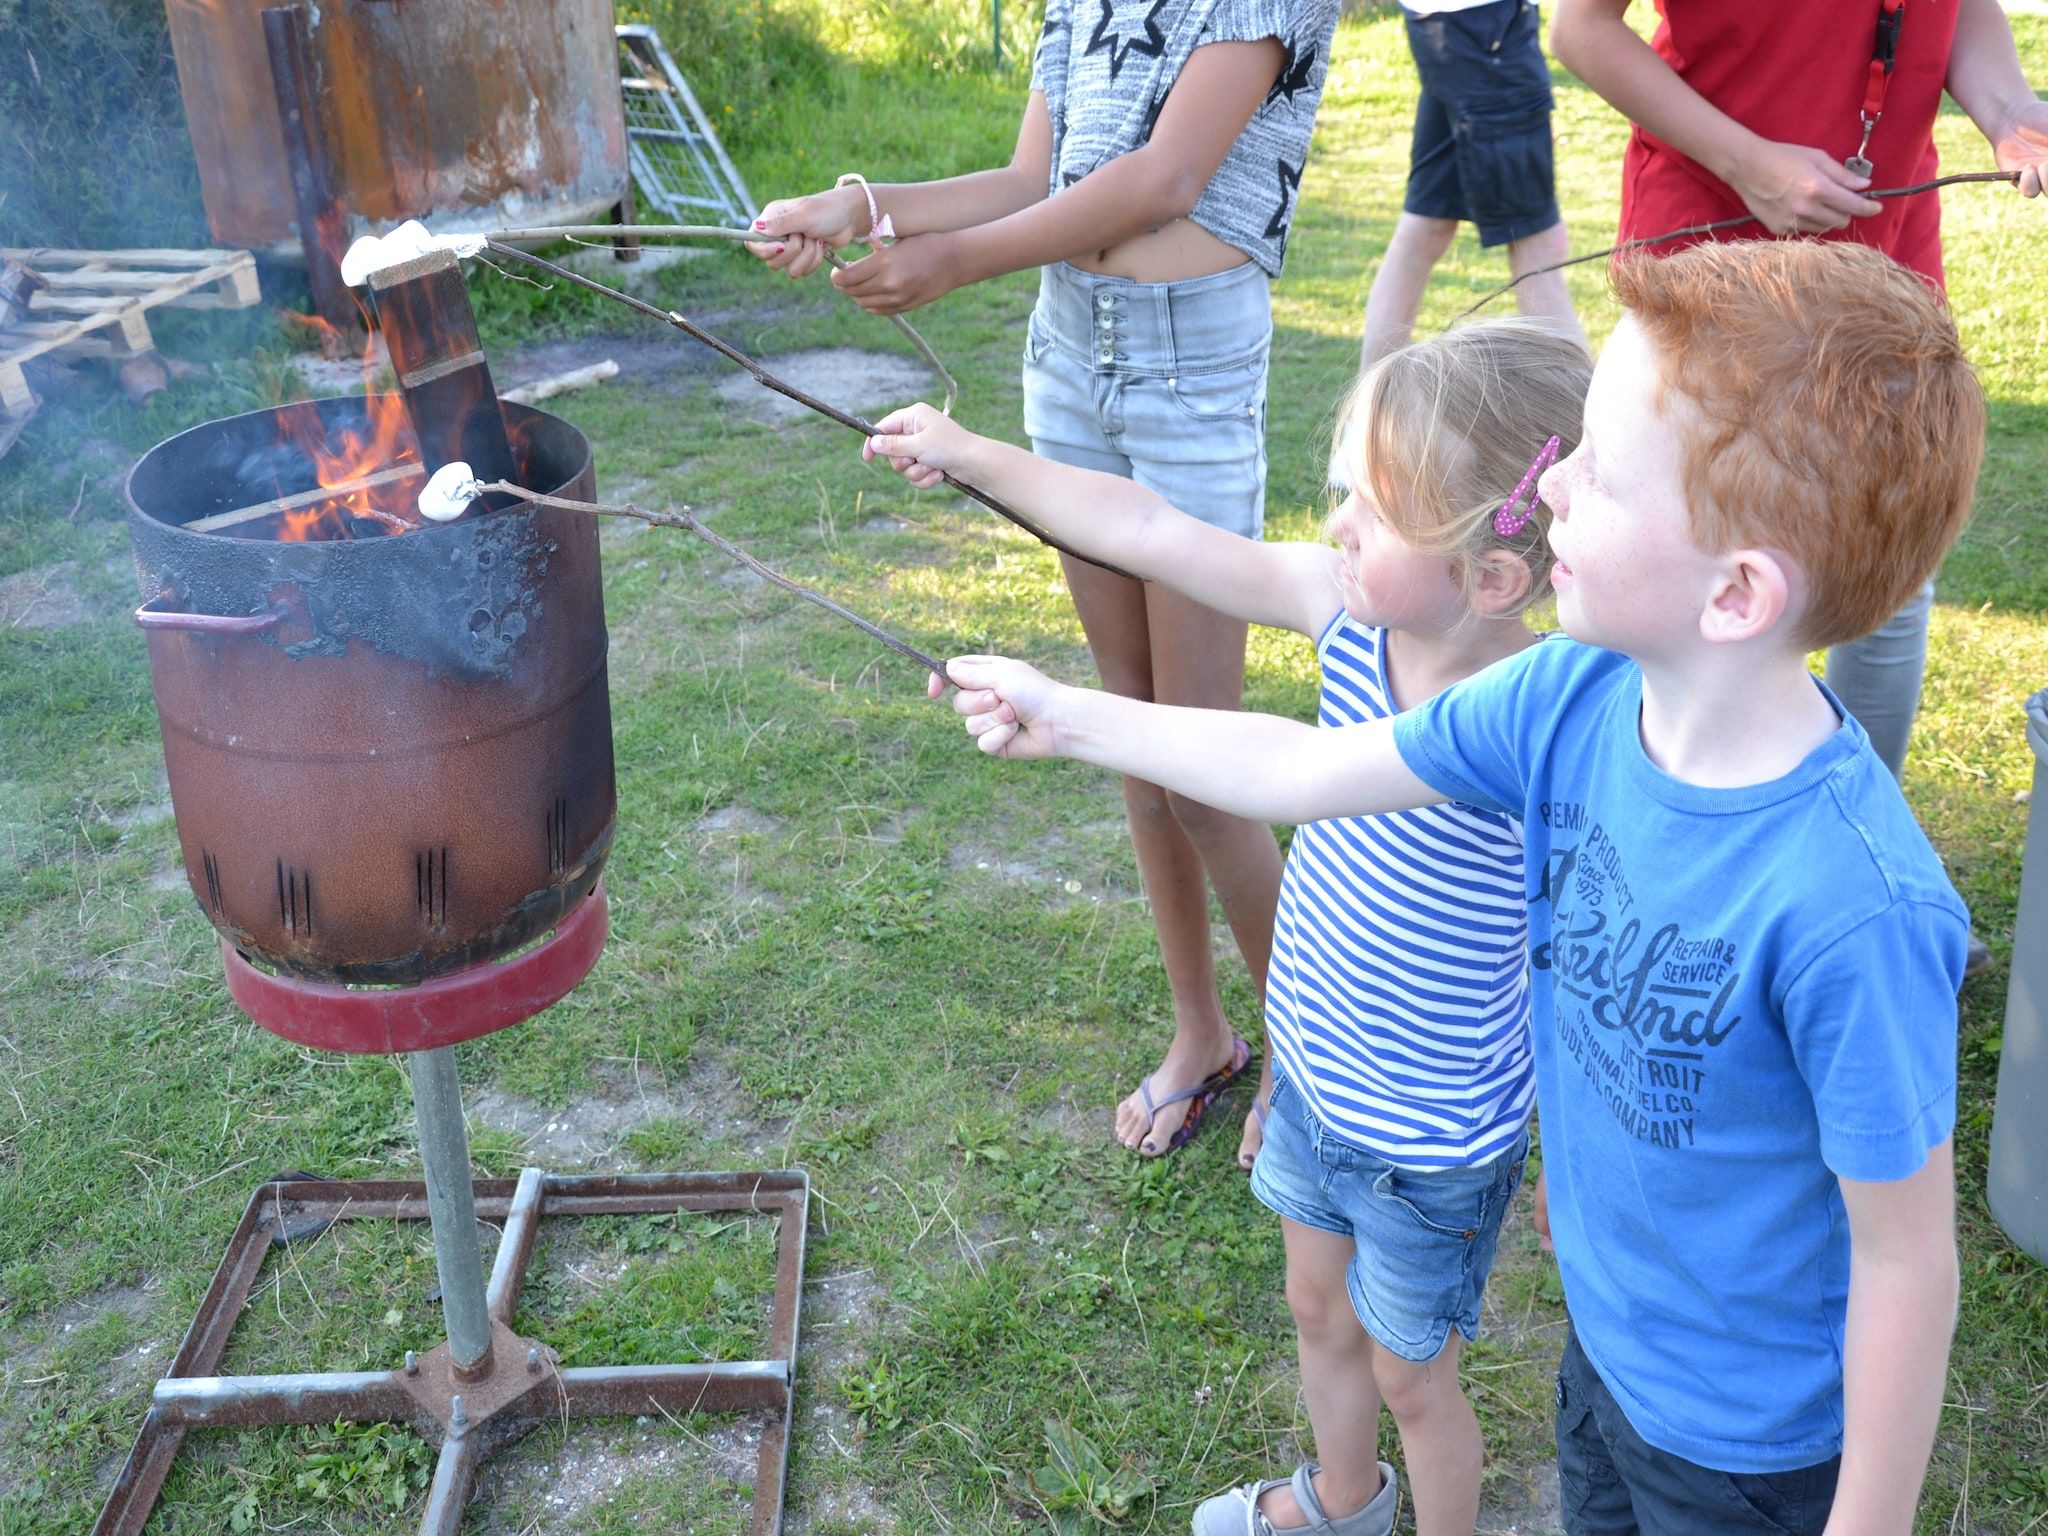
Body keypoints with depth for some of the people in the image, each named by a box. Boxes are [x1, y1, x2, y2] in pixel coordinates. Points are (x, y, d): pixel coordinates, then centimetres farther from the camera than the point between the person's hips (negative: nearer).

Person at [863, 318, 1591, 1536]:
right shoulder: (1355, 610, -15)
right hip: (1314, 1076, 7)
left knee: (1410, 1376, 19)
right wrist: (970, 454, -4)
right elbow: (1154, 536, -9)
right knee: (1320, 1314, 31)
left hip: (1433, 1140, -7)